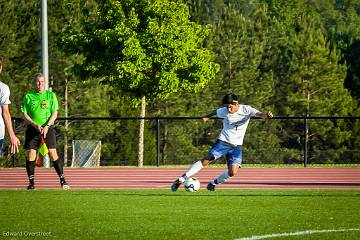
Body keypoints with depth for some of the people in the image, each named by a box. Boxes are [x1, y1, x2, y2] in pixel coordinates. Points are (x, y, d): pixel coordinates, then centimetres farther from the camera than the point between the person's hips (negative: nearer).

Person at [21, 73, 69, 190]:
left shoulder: (51, 95, 5)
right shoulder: (28, 96, 6)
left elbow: (54, 114, 2)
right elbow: (25, 114, 4)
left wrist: (46, 126, -12)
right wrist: (35, 124, -11)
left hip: (48, 128, -1)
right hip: (32, 128, 1)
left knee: (53, 153, -10)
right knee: (30, 154, -5)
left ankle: (62, 180, -3)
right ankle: (31, 182, 3)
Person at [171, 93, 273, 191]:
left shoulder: (246, 110, -12)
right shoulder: (224, 111, -8)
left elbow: (259, 114, -28)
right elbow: (215, 112, 15)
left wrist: (266, 115, -50)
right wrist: (206, 116, 32)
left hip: (237, 145, 1)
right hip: (223, 141, -1)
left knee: (232, 172, -13)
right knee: (206, 160, -16)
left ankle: (213, 183, 15)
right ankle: (181, 179, -13)